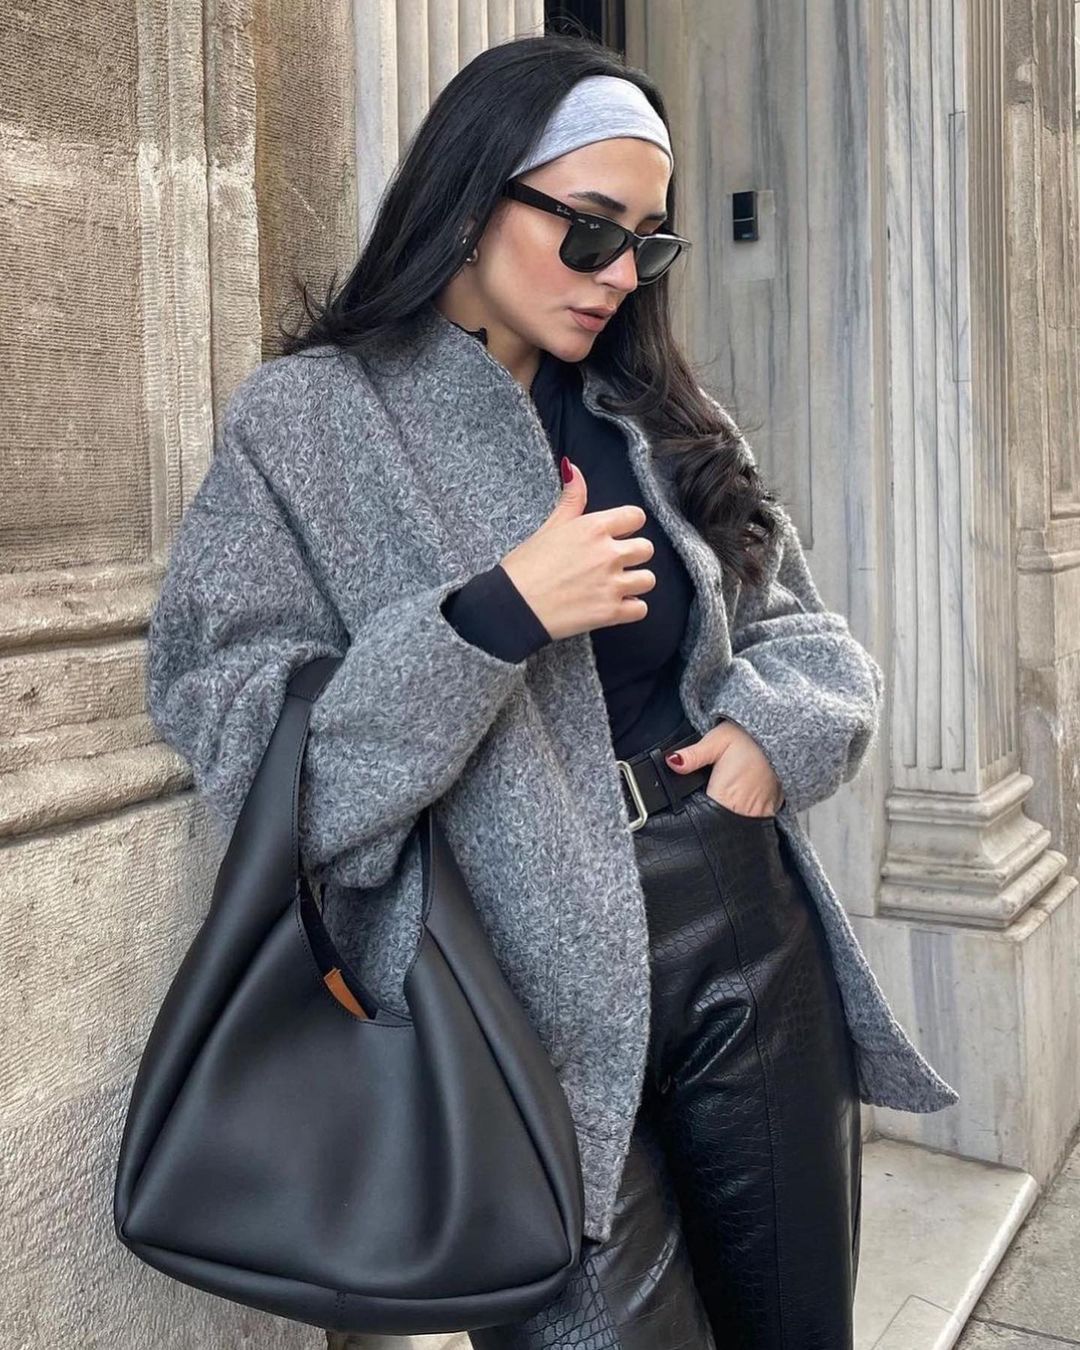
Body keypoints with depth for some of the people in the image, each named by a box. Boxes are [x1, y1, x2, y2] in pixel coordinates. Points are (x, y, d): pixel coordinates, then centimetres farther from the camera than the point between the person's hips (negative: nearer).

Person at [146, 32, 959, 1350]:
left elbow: (803, 632, 17)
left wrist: (776, 729, -5)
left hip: (753, 946, 6)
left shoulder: (663, 418, 11)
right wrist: (493, 616, -20)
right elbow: (231, 741, -11)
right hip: (538, 994, -5)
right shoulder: (307, 421, -5)